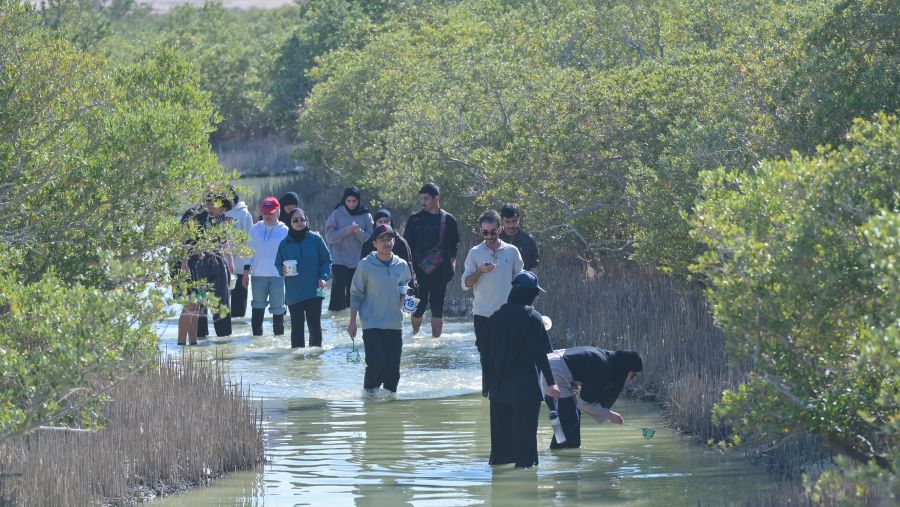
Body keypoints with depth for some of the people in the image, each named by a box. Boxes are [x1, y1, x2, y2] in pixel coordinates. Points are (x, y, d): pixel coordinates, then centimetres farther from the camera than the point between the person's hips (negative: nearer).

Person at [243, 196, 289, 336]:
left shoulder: (284, 231, 2)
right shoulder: (255, 229, 7)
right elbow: (249, 251, 10)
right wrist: (246, 272, 6)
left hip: (278, 275, -2)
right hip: (258, 275, 2)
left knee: (277, 308, 2)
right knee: (258, 307, 4)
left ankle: (279, 335, 11)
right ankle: (257, 334, 10)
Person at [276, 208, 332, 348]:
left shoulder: (315, 239, -1)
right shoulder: (285, 243, 4)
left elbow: (327, 261, 4)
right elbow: (278, 264, 11)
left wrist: (323, 277, -9)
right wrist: (283, 271, -11)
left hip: (314, 293, -1)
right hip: (293, 294, 1)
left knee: (315, 326, 1)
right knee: (297, 328, 3)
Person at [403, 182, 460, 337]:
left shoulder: (448, 220, 5)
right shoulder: (414, 219, 3)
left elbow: (454, 246, 12)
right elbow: (407, 247, 4)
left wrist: (452, 264, 2)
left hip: (440, 271, 1)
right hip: (419, 271, -1)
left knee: (437, 307, 3)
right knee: (419, 306, 0)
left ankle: (436, 338, 9)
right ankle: (415, 335, 19)